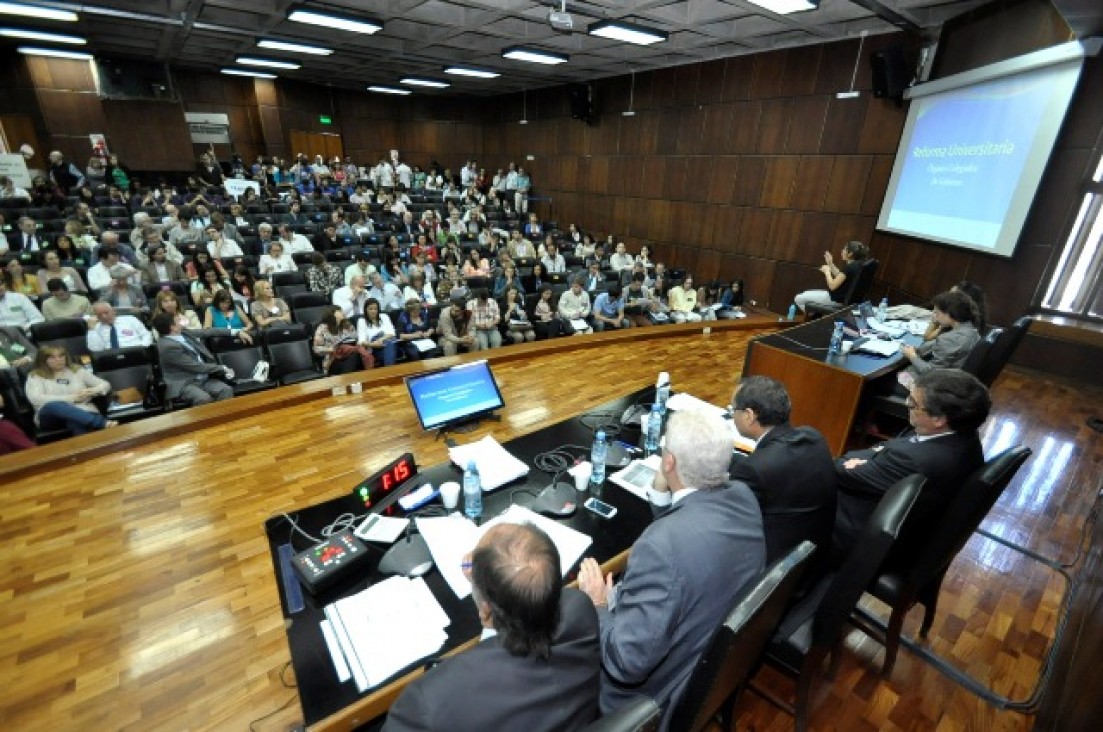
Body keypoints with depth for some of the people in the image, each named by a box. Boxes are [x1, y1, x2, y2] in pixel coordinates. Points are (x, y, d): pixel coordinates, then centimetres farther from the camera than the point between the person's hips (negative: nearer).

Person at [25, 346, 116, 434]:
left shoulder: (78, 371, 21)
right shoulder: (35, 376, 14)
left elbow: (105, 384, 20)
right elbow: (36, 399, -4)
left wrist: (92, 391, -4)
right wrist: (72, 398, -10)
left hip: (82, 413, 1)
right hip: (53, 417, -1)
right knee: (54, 405, -39)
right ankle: (103, 423, -57)